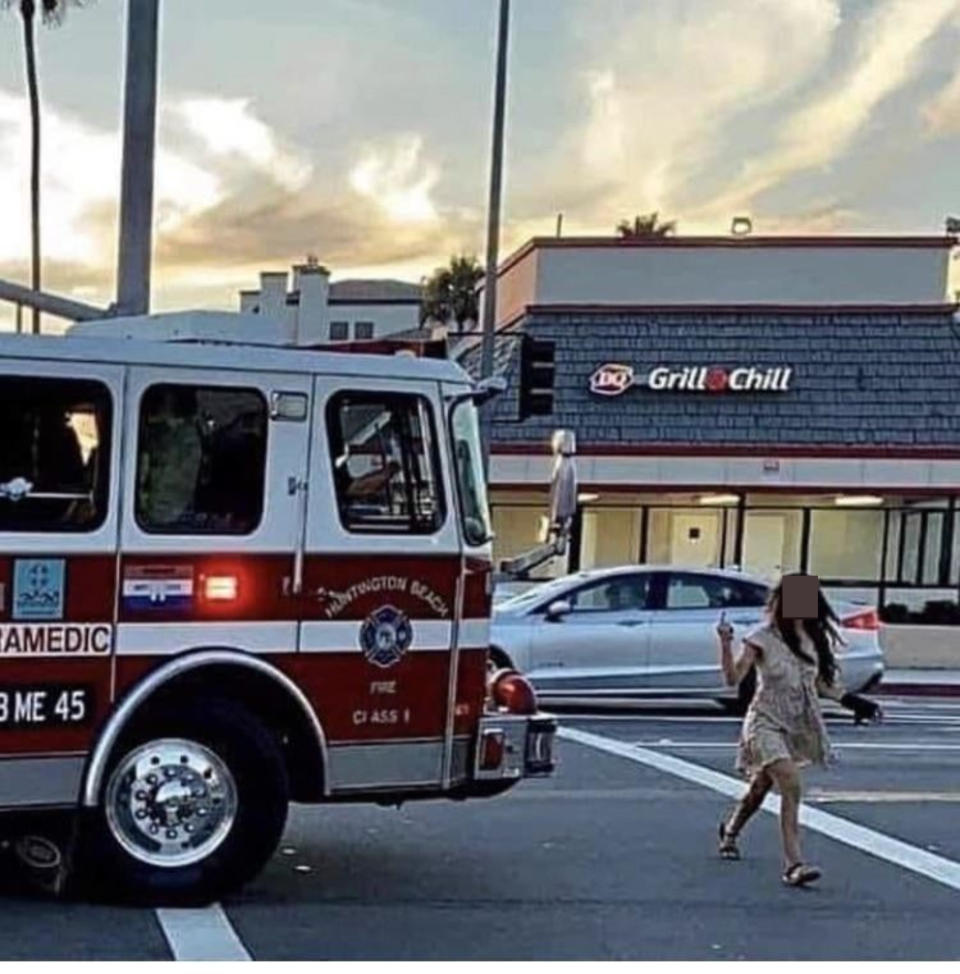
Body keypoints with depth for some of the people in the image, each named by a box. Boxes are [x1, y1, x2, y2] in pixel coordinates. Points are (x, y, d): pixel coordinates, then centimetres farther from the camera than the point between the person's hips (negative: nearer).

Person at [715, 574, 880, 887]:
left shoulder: (812, 638, 4)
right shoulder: (763, 638, -12)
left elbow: (818, 682, 17)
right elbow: (733, 678, -17)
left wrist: (849, 700, 10)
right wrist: (725, 644, -29)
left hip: (798, 725, 6)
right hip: (766, 722, -6)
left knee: (761, 785, 20)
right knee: (790, 785, -23)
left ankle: (730, 831, 47)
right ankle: (794, 863, -23)